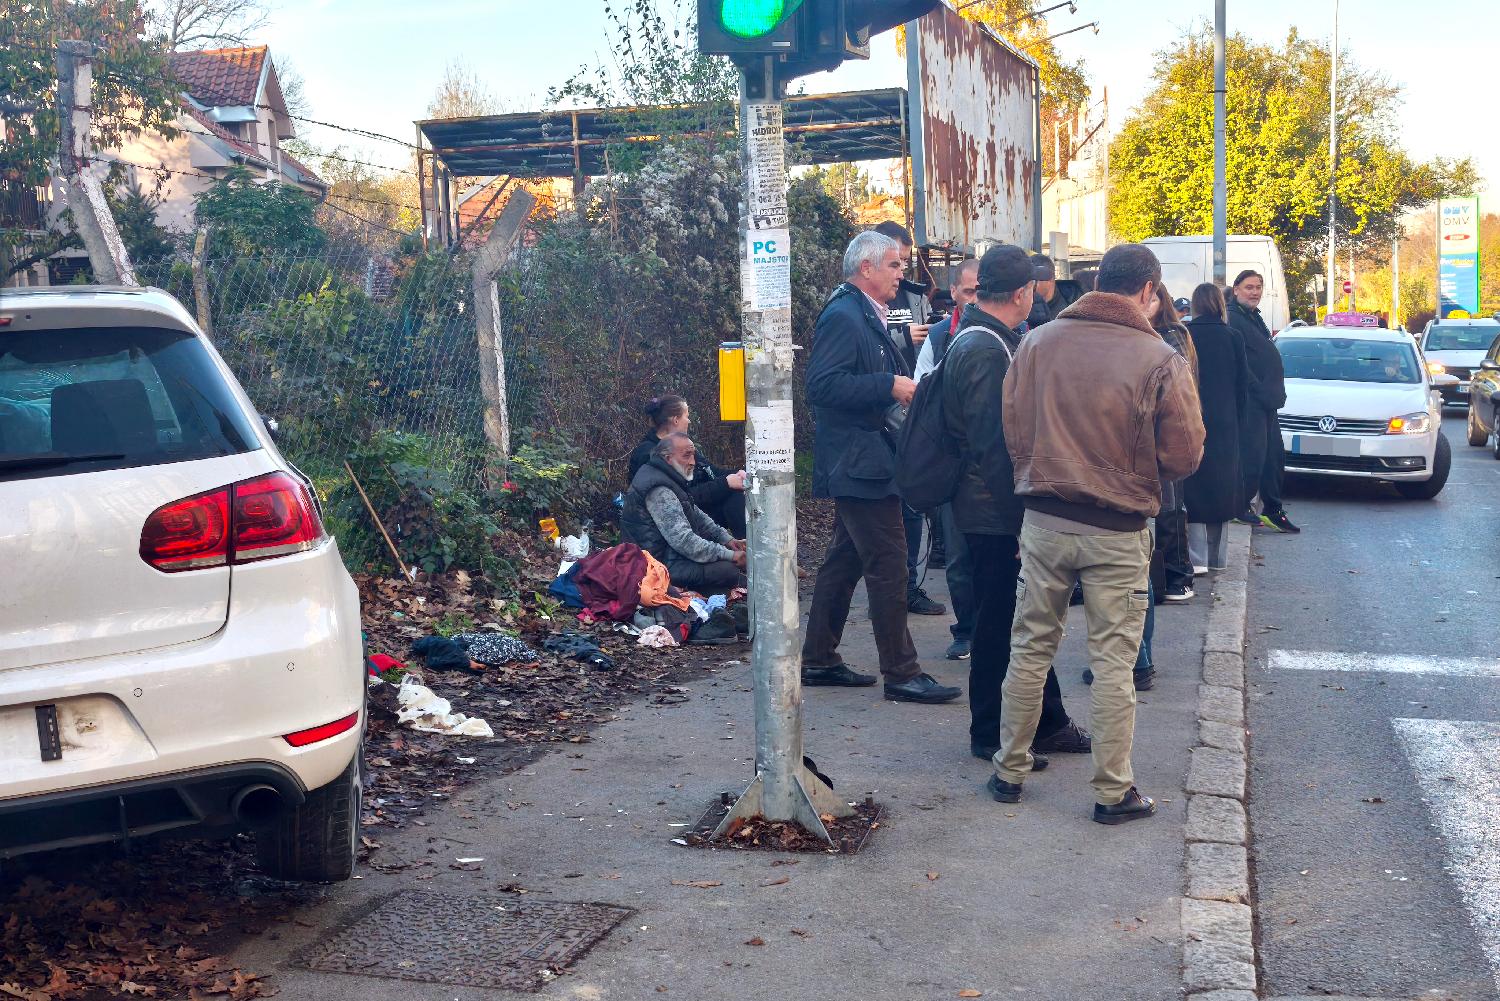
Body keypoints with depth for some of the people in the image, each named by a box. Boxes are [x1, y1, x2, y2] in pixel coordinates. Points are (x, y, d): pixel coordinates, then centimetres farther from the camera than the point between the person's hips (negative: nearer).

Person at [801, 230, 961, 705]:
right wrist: (891, 386, -24)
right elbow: (822, 384, -24)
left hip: (859, 461, 11)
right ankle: (901, 673, -1)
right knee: (888, 563, -7)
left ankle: (819, 660, 23)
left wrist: (904, 388, 11)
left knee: (845, 559, 15)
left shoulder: (866, 316, 18)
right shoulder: (843, 316, -15)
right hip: (859, 461, -11)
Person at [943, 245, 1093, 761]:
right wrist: (1019, 516, -22)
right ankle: (991, 735, 14)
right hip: (996, 514, -10)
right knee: (1001, 624, 1)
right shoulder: (986, 350, -20)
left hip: (997, 510, 10)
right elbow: (993, 446, -24)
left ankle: (1048, 723, 29)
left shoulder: (982, 341, 13)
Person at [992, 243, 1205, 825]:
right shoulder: (1160, 361, -11)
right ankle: (1114, 792, 14)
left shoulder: (1037, 342, -1)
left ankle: (1010, 771, 23)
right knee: (1112, 662, 6)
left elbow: (1012, 429, 3)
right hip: (1118, 531, -3)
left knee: (1030, 647, 14)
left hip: (1044, 519, 3)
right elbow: (1184, 457, -7)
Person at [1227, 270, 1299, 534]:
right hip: (1250, 400, -10)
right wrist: (1261, 391, -19)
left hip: (1265, 401, 10)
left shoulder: (1253, 317, 19)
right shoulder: (1233, 319, -12)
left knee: (1274, 457, 12)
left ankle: (1273, 511, 18)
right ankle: (1240, 508, 4)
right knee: (1253, 455, -7)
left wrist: (1274, 393, 12)